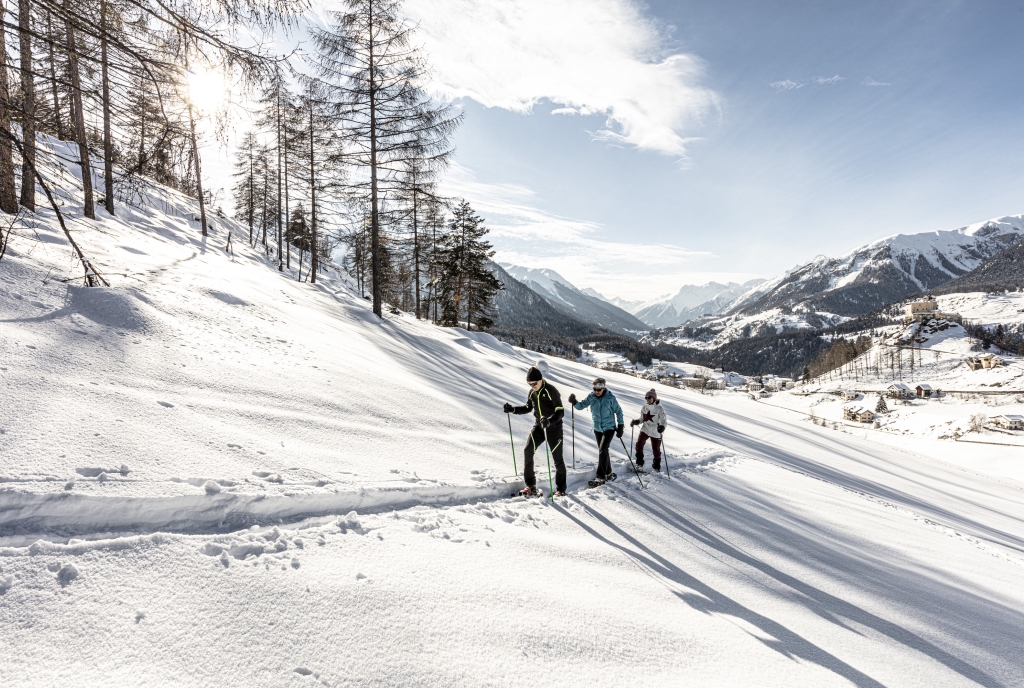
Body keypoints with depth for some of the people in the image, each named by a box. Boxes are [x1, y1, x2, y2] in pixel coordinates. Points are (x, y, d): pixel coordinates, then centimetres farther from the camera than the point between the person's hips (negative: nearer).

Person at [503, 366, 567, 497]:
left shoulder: (551, 391, -18)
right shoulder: (532, 392, 3)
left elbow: (560, 412, -22)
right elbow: (528, 408, 17)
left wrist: (549, 421, -39)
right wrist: (512, 409, 1)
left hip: (554, 427, -6)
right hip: (539, 426, 6)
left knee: (557, 458, -1)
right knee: (528, 452, -6)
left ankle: (561, 490, 11)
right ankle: (531, 487, 3)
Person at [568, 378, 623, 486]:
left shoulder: (610, 398, -13)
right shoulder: (591, 397, -6)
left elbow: (618, 411, -3)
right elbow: (581, 405, -7)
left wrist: (620, 426, -4)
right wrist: (574, 402, -29)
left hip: (609, 427, -4)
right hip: (597, 428, 5)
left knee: (602, 451, -14)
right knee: (603, 451, 15)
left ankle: (600, 477, -11)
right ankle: (608, 473, 31)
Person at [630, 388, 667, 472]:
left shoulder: (659, 408, -9)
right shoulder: (644, 407, 6)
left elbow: (663, 419, -14)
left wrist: (662, 426, -34)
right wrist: (636, 421, -6)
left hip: (655, 432, -3)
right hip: (645, 429, 4)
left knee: (656, 450, 7)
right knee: (639, 444, -14)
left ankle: (657, 466, 25)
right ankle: (639, 463, -2)